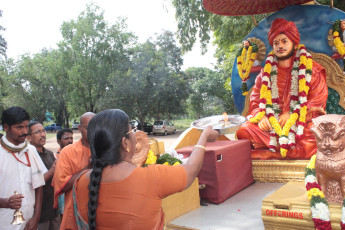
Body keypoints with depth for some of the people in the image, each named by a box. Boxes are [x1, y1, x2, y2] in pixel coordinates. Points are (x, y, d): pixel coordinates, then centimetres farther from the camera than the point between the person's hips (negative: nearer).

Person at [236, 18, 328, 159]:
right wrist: (260, 116, -11)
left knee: (308, 146, -33)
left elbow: (317, 101, 2)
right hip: (271, 125, 1)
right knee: (244, 131, -26)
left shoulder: (312, 70, 11)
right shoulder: (266, 73, 17)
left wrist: (291, 114, -13)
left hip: (301, 122, -1)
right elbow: (255, 100, 12)